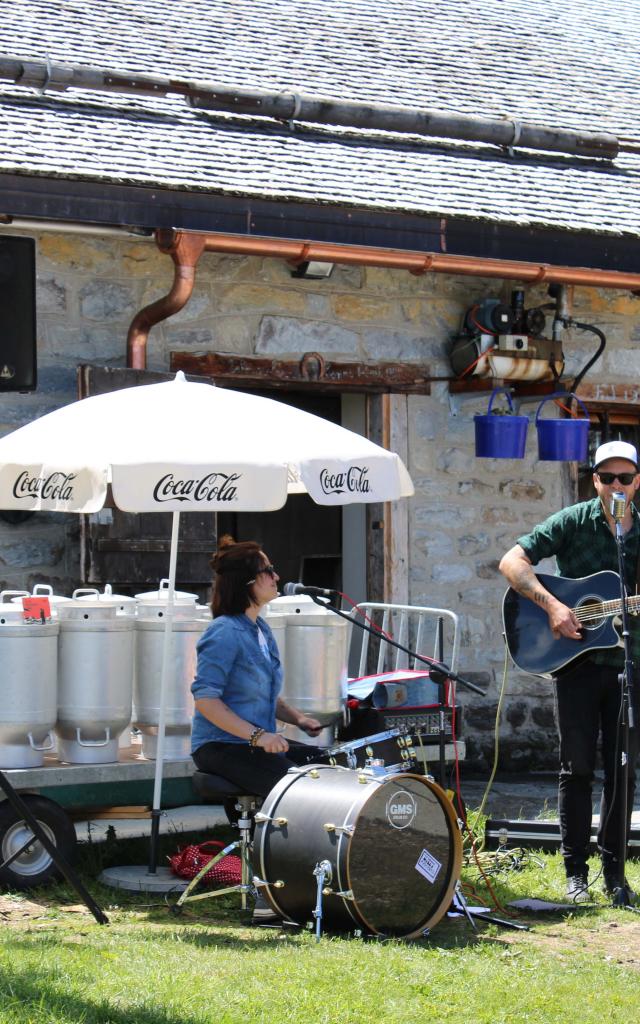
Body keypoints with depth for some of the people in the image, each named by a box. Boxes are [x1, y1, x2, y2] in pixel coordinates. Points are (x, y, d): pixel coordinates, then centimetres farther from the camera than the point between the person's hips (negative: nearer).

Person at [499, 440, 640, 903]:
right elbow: (512, 561, -11)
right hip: (577, 660, -3)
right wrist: (552, 605, -21)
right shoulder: (572, 522, -3)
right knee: (577, 768, 1)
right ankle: (576, 872, 9)